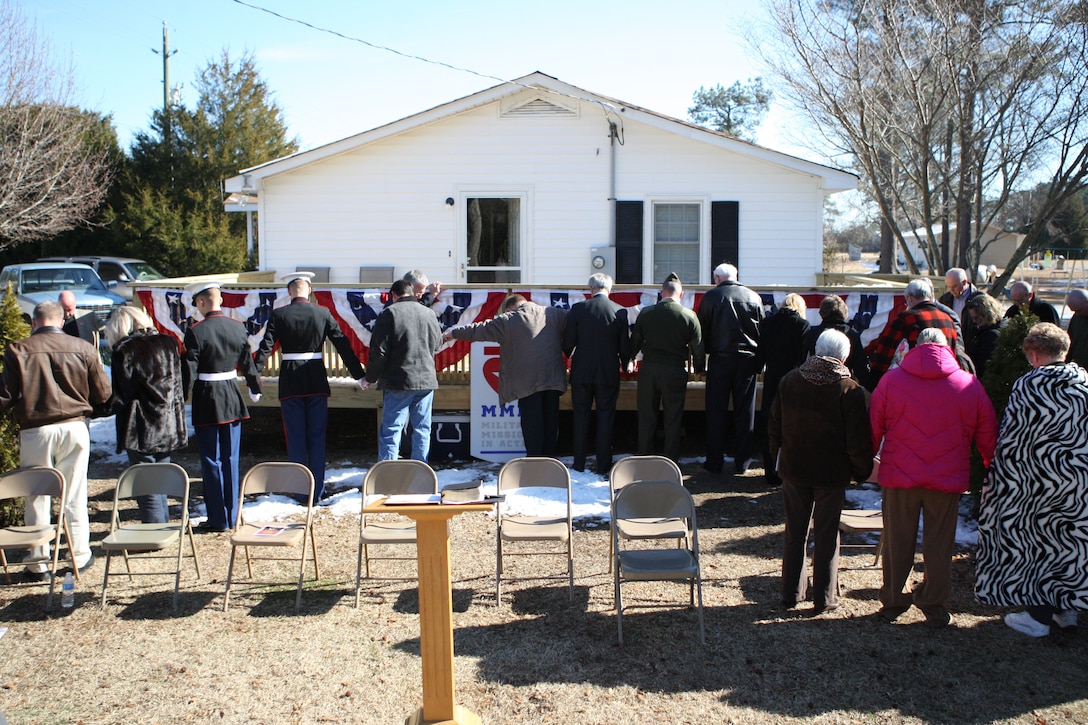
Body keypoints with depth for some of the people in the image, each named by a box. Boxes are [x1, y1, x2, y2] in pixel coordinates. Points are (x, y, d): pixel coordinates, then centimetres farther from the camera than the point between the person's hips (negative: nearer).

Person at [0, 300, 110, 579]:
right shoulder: (83, 348, -2)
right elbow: (103, 394, 2)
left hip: (35, 431, -1)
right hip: (74, 428, 1)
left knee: (36, 497, 9)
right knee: (75, 496, 11)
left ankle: (38, 563, 16)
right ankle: (80, 556, 19)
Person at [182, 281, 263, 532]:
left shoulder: (195, 331, -14)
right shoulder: (238, 327, 0)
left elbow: (189, 372, -14)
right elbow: (247, 363, 10)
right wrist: (255, 388, 26)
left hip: (207, 401, -4)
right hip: (232, 399, 5)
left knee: (212, 461, 4)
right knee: (231, 459, 12)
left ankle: (218, 520, 10)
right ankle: (231, 517, 19)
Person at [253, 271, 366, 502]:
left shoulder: (279, 315, -4)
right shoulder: (323, 313, -1)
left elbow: (265, 347, -9)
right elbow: (343, 345, 0)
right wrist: (359, 374, 6)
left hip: (290, 383, -1)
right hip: (317, 382, 1)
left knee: (295, 439, 8)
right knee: (317, 438, 9)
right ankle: (317, 491, 11)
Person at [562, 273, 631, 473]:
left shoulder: (578, 309, -7)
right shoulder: (620, 312, -6)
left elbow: (568, 342, -5)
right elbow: (625, 346, -2)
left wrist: (570, 356, 18)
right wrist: (624, 364, 18)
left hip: (581, 373, 0)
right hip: (609, 373, 0)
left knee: (581, 417, 12)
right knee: (605, 419, 8)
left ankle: (579, 464, 17)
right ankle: (603, 465, 12)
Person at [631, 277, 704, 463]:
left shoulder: (645, 313, 1)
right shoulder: (689, 316, -4)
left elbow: (634, 342, 8)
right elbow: (698, 347, 1)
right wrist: (698, 368, 17)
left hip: (648, 369, 2)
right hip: (675, 371, -1)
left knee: (646, 418, 10)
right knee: (673, 419, 7)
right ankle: (671, 462, 11)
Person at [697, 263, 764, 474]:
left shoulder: (711, 296, -4)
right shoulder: (754, 297, 4)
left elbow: (703, 331, -1)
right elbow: (763, 331, 9)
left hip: (720, 359, -2)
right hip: (747, 360, 2)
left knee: (716, 412, 4)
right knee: (744, 413, 8)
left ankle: (714, 462, 6)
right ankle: (742, 462, 11)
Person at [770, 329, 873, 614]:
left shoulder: (789, 380, -2)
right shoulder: (850, 390, -14)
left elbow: (774, 427, 6)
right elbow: (858, 441, -12)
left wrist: (778, 457, 18)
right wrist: (862, 471, 2)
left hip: (794, 470, 3)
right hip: (832, 473, -3)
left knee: (794, 532, 14)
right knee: (826, 536, 7)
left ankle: (791, 593, 22)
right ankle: (824, 599, 14)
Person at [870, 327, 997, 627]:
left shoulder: (891, 380, -3)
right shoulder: (969, 384, -2)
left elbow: (873, 428, 2)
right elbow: (987, 434, 6)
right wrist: (993, 468, 22)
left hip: (899, 476, 0)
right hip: (948, 478, 0)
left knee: (897, 542, 12)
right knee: (939, 544, 11)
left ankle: (892, 602, 22)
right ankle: (934, 605, 21)